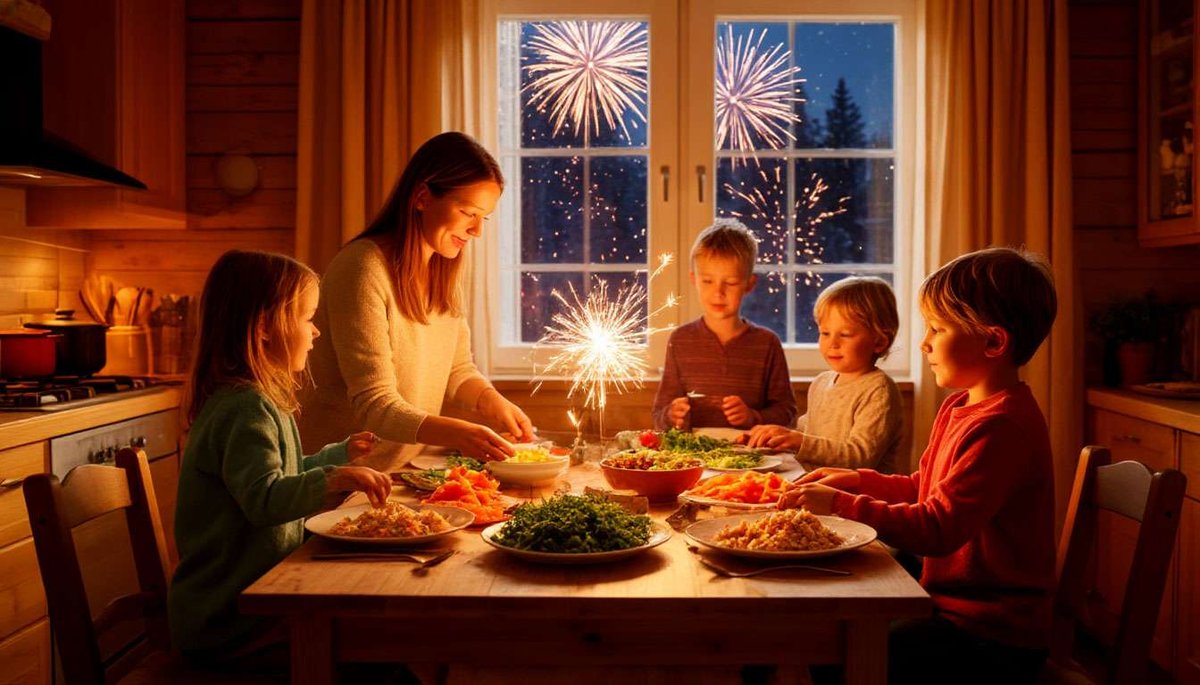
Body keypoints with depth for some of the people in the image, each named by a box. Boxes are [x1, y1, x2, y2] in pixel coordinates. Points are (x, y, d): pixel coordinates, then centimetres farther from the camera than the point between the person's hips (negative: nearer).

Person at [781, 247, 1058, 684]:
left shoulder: (1000, 427, -24)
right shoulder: (958, 408, 9)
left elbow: (937, 529, -27)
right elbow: (924, 490, 20)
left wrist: (840, 504, -22)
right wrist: (859, 481, 5)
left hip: (994, 637, -9)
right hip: (952, 605, 10)